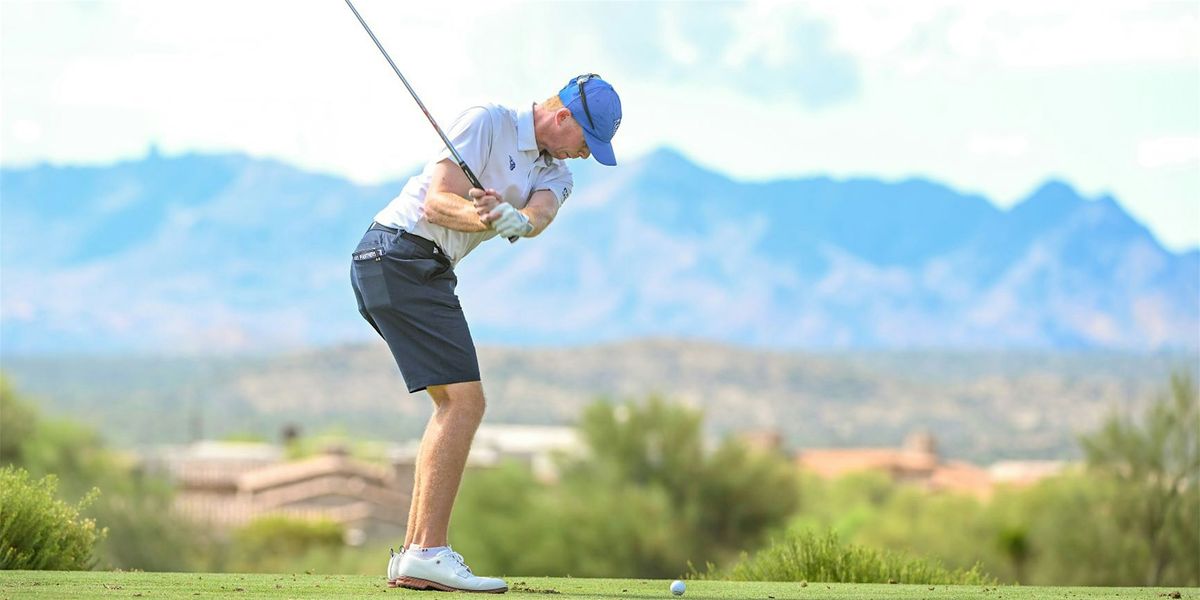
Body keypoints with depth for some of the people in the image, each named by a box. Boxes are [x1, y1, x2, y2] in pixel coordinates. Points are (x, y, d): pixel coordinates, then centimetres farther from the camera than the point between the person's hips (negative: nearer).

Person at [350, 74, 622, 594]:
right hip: (398, 253, -10)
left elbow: (539, 215, -10)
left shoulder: (556, 175, 15)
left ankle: (412, 557, 10)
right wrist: (480, 217, -36)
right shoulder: (486, 122, -8)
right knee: (464, 399, -15)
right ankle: (428, 553, -19)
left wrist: (516, 220, -32)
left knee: (454, 405, 9)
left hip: (428, 272, 10)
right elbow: (437, 202, -16)